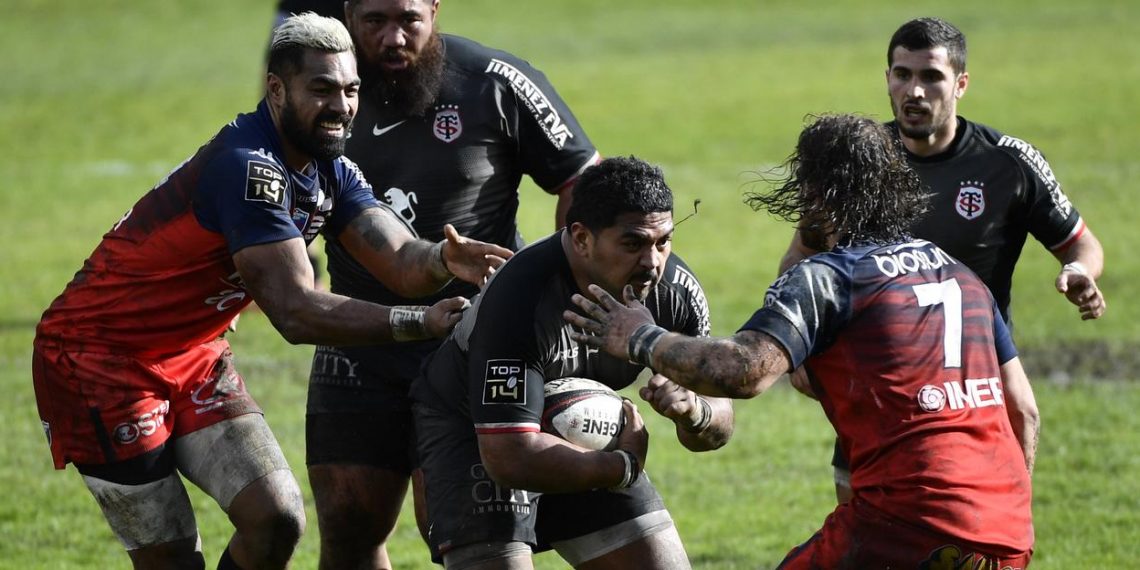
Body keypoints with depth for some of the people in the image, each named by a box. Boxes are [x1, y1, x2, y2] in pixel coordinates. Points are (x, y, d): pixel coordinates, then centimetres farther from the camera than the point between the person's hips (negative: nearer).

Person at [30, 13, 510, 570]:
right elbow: (295, 311, -34)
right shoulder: (247, 167, -29)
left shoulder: (329, 170, 0)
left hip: (193, 355, 8)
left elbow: (401, 261, -12)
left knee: (277, 519, -7)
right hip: (96, 354, -8)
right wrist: (418, 323, -38)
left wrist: (443, 259, -35)